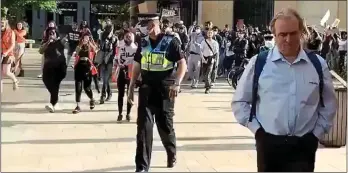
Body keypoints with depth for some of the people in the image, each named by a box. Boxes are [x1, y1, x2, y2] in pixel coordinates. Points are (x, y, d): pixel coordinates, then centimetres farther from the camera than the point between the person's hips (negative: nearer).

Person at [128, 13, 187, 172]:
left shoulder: (170, 41, -7)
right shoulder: (143, 43, 6)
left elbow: (182, 64, -10)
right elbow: (137, 66, 14)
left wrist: (177, 83, -24)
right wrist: (131, 87, 11)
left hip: (165, 90, -3)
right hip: (146, 89, 3)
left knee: (165, 125, 9)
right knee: (143, 126, -3)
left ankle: (172, 155, 36)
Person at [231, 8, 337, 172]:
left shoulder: (318, 64, 4)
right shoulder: (258, 63, -2)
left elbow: (329, 104, 14)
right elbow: (239, 101, 5)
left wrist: (317, 133, 5)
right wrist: (256, 129, -2)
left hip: (304, 145, 1)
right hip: (269, 143, 0)